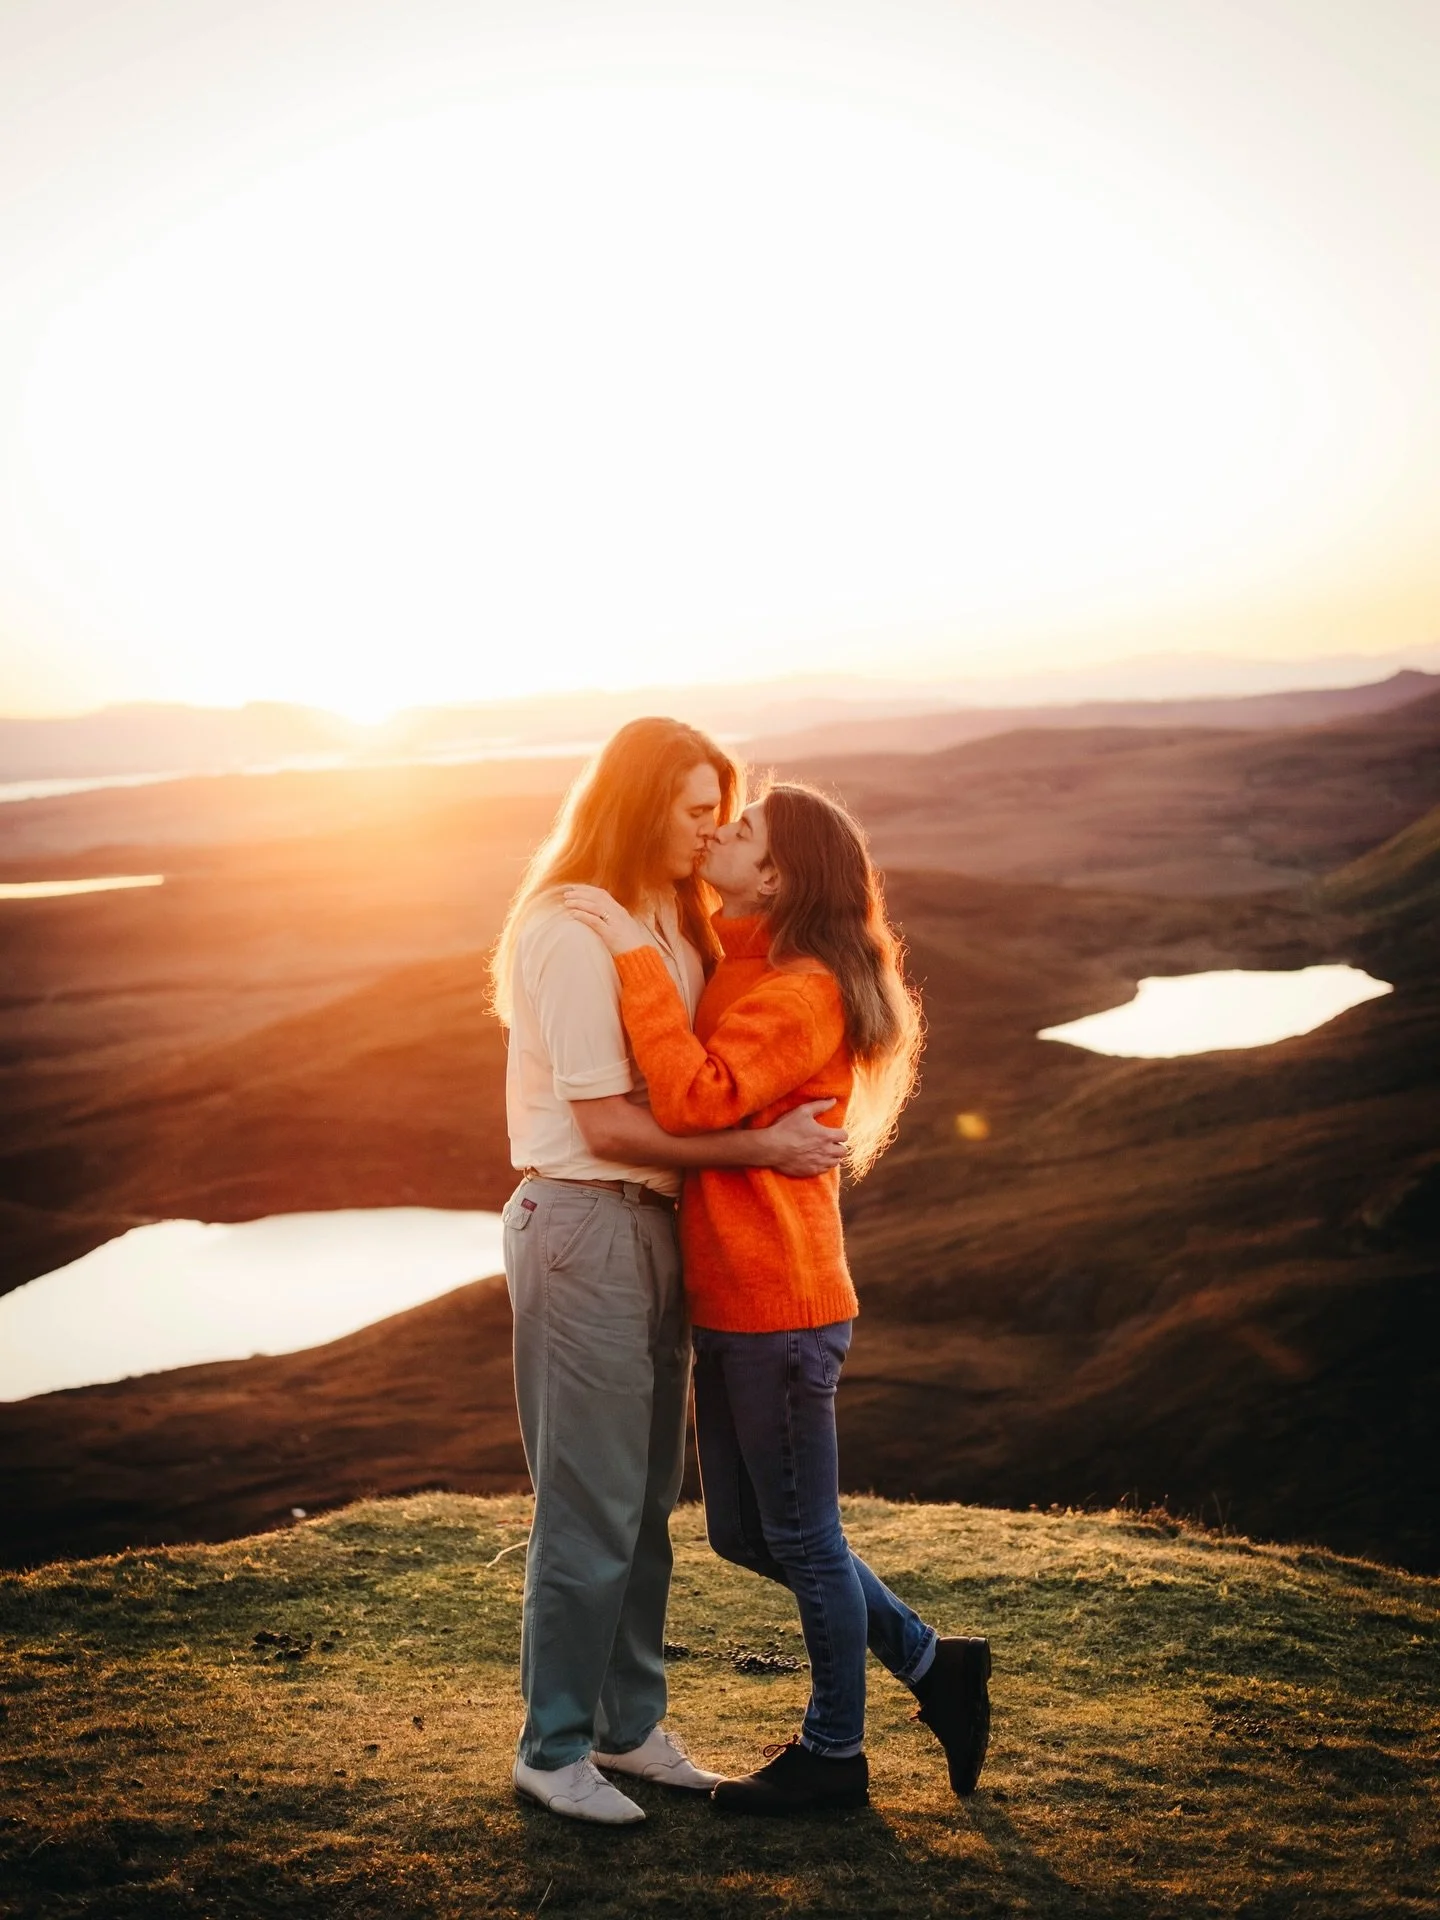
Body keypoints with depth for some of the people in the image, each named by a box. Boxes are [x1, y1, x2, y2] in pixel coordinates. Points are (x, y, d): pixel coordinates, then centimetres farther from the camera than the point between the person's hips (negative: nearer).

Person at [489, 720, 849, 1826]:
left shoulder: (671, 924, 15)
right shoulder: (571, 933, -14)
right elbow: (607, 1123, -17)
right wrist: (760, 1149, -16)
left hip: (654, 1222, 9)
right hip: (583, 1225, -9)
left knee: (649, 1497, 15)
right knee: (591, 1506, -2)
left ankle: (630, 1724, 28)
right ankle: (553, 1751, 13)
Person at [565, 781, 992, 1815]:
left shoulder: (803, 990, -16)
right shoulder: (744, 971, 13)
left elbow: (696, 1100, -29)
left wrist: (636, 954, -26)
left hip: (778, 1305, -10)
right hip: (731, 1300, 10)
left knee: (800, 1536, 7)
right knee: (744, 1534, 17)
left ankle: (834, 1752, 26)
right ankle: (932, 1663, 31)